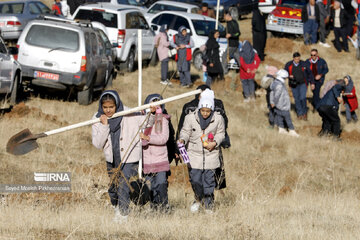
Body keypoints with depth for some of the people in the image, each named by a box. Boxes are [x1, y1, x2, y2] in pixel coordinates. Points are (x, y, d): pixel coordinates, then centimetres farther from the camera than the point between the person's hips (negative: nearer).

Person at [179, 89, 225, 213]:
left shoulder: (218, 119, -8)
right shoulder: (190, 118, -9)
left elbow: (220, 133, 6)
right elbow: (185, 131, 3)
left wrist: (215, 142, -12)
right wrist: (182, 139, -17)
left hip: (211, 154, 0)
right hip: (195, 154, 0)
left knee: (209, 180, 3)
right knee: (195, 179, 0)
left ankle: (209, 203, 21)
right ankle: (199, 199, 29)